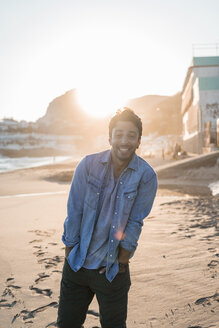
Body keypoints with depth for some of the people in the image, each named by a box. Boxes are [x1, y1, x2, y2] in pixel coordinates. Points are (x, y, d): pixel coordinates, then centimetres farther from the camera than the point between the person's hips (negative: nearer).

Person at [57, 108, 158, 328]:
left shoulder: (146, 176, -11)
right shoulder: (88, 165, -8)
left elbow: (135, 223, -8)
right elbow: (74, 212, -5)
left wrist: (121, 262, -6)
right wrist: (70, 252, -2)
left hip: (112, 268, -1)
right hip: (77, 263, 2)